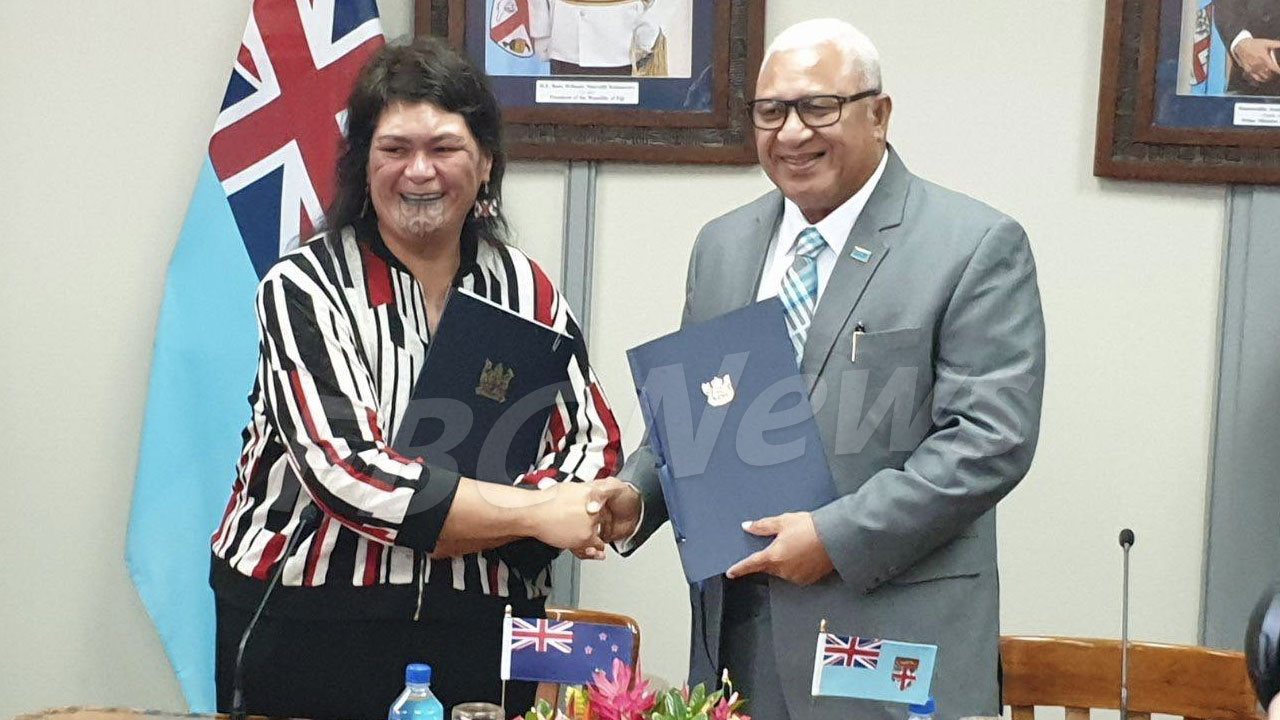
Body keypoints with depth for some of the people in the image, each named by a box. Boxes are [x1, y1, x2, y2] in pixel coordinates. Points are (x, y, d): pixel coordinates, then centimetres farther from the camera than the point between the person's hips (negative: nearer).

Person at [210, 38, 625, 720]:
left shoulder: (525, 289, 4)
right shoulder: (305, 288, -7)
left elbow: (594, 446, 2)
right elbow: (344, 470, -18)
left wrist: (474, 529, -16)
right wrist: (530, 512, -19)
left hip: (484, 624, 3)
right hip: (308, 625, -3)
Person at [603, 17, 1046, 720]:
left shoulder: (976, 247, -6)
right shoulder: (722, 245, 12)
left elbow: (993, 436, -13)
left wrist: (838, 536, -18)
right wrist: (637, 495, -1)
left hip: (893, 636, -4)